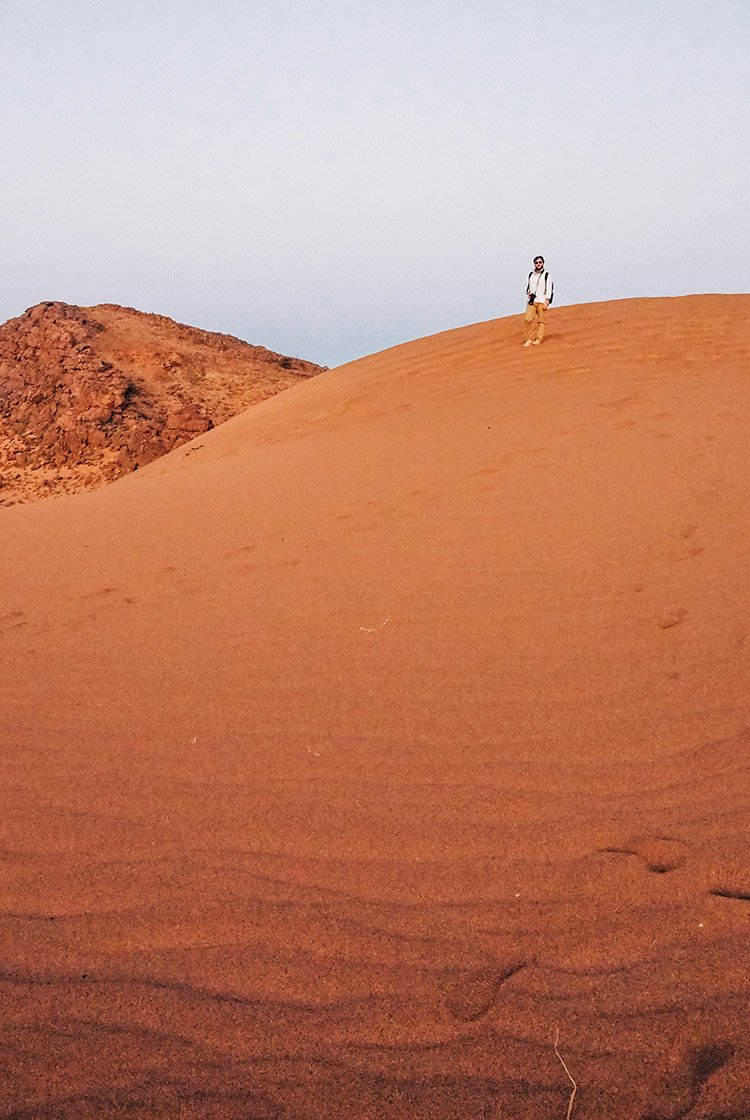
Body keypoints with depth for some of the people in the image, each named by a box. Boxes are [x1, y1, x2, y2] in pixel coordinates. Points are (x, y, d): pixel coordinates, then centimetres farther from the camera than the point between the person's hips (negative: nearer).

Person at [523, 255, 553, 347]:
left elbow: (549, 289, -4)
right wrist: (528, 293, 7)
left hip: (541, 301, -4)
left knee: (541, 321, -3)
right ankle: (529, 339, -1)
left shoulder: (546, 275, 1)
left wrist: (546, 302, -11)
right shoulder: (531, 275, 15)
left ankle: (539, 339, 0)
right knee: (528, 319, -7)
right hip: (531, 301, 4)